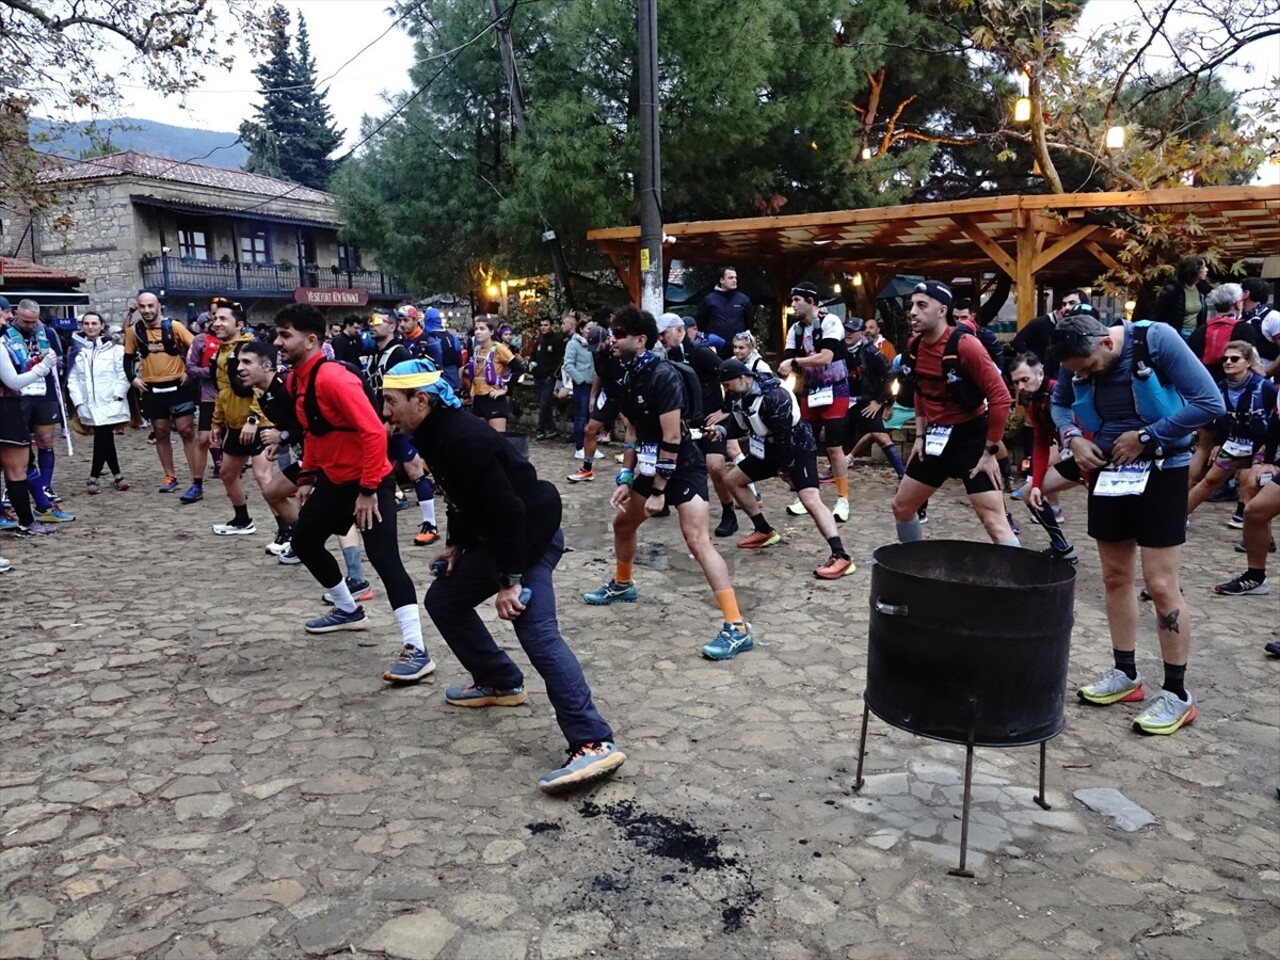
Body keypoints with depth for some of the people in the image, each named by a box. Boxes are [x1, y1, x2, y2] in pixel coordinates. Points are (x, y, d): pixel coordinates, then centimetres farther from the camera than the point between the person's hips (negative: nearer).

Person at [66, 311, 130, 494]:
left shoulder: (113, 348, 0)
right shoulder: (77, 350, 8)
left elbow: (123, 375, -3)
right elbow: (73, 379, 6)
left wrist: (117, 396, -12)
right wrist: (79, 402, -3)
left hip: (110, 404, -3)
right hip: (89, 406, 3)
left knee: (102, 440, -5)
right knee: (106, 440, 4)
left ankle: (93, 478, 8)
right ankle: (117, 475, 13)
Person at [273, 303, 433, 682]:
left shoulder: (333, 377, -23)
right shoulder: (295, 380, 6)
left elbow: (374, 431, -28)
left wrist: (368, 490, -26)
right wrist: (307, 476, 16)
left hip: (369, 482, -10)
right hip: (334, 480, 10)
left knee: (383, 558, -17)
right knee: (304, 542, 20)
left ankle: (417, 651, -17)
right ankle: (349, 611, 38)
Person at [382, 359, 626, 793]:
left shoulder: (465, 440, -26)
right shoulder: (435, 434, 6)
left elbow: (508, 509, -28)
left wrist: (510, 579, -26)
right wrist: (457, 544, 13)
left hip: (532, 534, -10)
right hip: (495, 537, 10)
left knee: (537, 631, -22)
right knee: (443, 600, 18)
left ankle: (594, 744, -28)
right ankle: (500, 682, 28)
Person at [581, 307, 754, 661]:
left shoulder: (663, 375, -21)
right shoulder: (630, 377, 7)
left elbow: (672, 438, -23)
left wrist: (659, 492, -21)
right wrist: (626, 478, 9)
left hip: (684, 468, -10)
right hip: (652, 467, 10)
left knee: (698, 541, -20)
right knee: (622, 522, 21)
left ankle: (737, 628, -20)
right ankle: (622, 585, 48)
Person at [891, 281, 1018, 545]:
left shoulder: (965, 345, -20)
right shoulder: (914, 346, 2)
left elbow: (1000, 397, -19)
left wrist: (990, 451, -16)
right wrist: (920, 436, 11)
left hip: (971, 436, -8)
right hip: (935, 437, 8)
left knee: (994, 521, -12)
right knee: (902, 505, 14)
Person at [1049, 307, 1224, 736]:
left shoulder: (1157, 340, -19)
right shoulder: (1079, 363, -4)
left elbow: (1210, 402, -19)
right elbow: (1059, 404, 14)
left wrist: (1145, 436, -20)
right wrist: (1073, 437, -6)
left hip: (1161, 471, -6)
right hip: (1108, 471, 6)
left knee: (1160, 583, -6)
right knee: (1115, 576, 12)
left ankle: (1177, 693, 6)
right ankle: (1125, 673, 26)